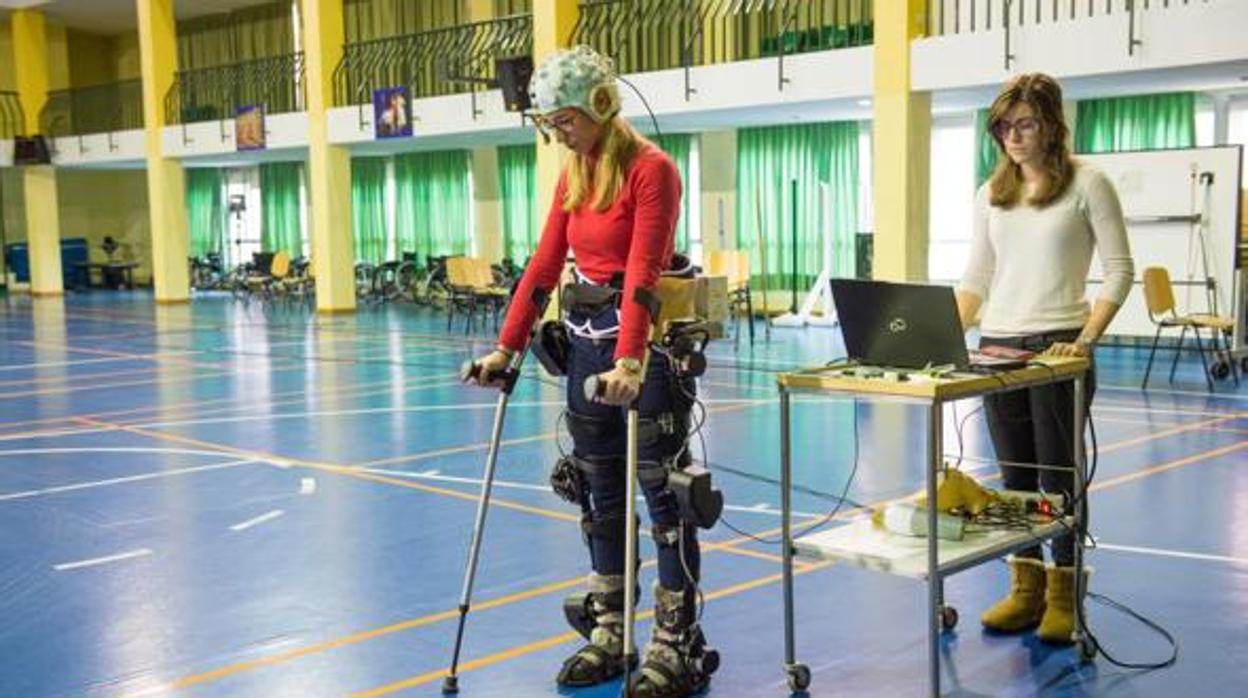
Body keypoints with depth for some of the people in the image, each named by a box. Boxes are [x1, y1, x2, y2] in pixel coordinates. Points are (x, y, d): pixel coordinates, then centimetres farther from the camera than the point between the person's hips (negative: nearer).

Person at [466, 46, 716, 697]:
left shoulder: (650, 169, -13)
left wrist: (629, 361, -32)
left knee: (662, 492, -1)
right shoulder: (573, 175, 11)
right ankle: (609, 633, 23)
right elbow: (543, 266, 10)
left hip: (640, 339, -8)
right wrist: (506, 347, 5)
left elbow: (641, 275, -23)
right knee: (600, 493, 12)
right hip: (584, 340, 8)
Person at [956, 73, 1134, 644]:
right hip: (997, 346, 5)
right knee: (1015, 476, 10)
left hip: (1057, 346, -5)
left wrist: (1086, 340, -17)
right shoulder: (990, 194, 11)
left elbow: (1119, 269, -6)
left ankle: (1063, 596, 11)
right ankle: (1025, 588, 20)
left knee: (1059, 474, 1)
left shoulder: (1086, 184, -3)